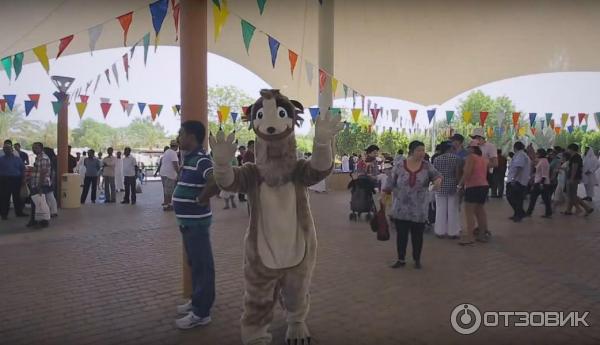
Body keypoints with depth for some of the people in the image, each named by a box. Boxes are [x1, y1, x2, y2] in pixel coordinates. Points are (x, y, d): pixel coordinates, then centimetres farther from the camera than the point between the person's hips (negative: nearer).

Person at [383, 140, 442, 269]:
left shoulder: (427, 166, -1)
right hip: (401, 208, 0)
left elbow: (437, 175, -3)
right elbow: (390, 183, 1)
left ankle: (417, 260, 25)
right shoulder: (399, 166, -4)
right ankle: (401, 259, 21)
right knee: (401, 235, 7)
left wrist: (438, 180, -25)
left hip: (419, 209, 1)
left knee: (417, 236, 9)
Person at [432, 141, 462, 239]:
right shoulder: (456, 158, -4)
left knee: (440, 210, 6)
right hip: (453, 186, -2)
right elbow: (458, 173, -11)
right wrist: (459, 184, -4)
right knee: (452, 210, 3)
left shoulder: (437, 159, 3)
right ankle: (452, 233, 8)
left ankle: (440, 232, 10)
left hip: (440, 187, 2)